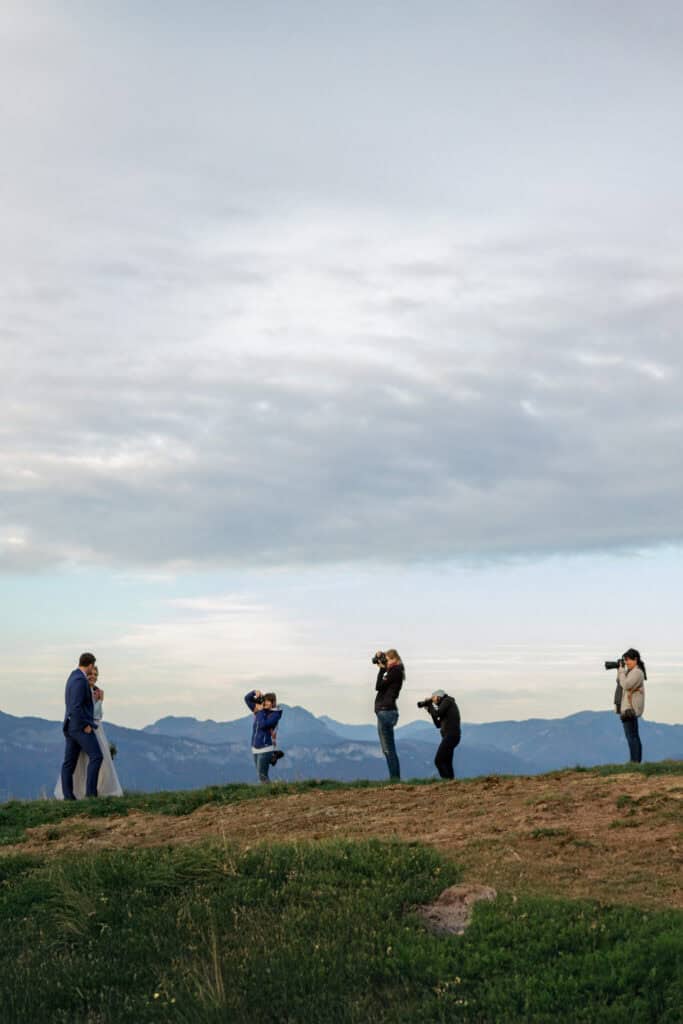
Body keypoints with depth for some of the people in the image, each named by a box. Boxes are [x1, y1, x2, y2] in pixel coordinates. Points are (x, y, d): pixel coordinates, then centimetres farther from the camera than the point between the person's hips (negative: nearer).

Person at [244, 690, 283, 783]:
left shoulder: (274, 714, -10)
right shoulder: (261, 710, 9)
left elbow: (263, 724, -24)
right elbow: (247, 699, 15)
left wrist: (260, 711, -14)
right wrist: (255, 692, -3)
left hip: (265, 748, -8)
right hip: (255, 748, 8)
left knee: (262, 776, -12)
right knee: (261, 775, 9)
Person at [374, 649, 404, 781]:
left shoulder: (395, 671, -11)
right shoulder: (393, 672, 17)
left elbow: (378, 686, -14)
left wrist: (382, 669, -8)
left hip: (386, 712, -10)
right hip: (384, 711, 10)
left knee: (388, 749, -10)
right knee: (388, 749, 11)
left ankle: (395, 778, -12)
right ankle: (395, 778, 11)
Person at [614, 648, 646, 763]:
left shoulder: (637, 672, -13)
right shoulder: (631, 671, 17)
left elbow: (626, 685, -24)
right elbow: (620, 684, 20)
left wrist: (622, 670, -14)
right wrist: (619, 670, 9)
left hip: (630, 709, -11)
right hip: (628, 708, 11)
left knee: (631, 736, -12)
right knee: (634, 736, 12)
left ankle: (635, 761, -14)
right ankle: (637, 762, 15)